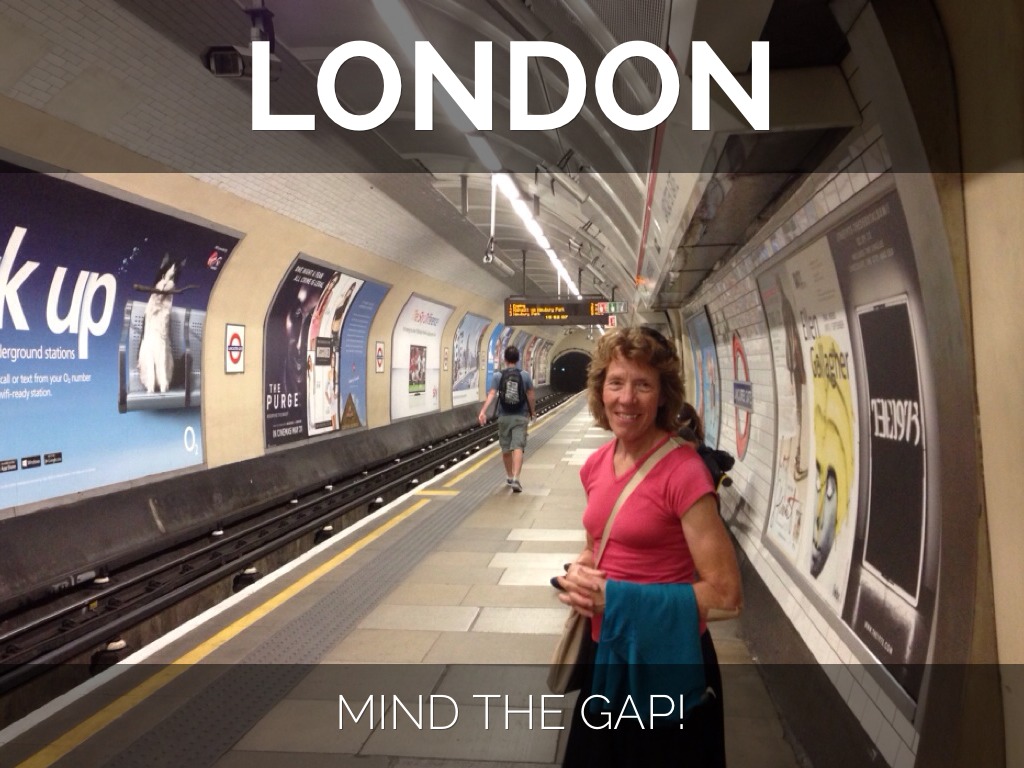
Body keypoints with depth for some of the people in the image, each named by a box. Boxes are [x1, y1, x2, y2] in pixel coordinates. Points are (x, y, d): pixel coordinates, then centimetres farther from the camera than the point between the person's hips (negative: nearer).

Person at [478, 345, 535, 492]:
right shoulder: (525, 375, -1)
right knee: (518, 447, -8)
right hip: (520, 416, -1)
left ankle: (509, 477, 30)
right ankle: (515, 478, -22)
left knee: (506, 448, 15)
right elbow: (531, 396, 4)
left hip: (504, 417, 1)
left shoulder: (497, 376, -2)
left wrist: (483, 411, -21)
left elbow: (491, 394, -14)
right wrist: (532, 411, 20)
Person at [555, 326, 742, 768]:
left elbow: (726, 595, -21)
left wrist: (618, 597, -21)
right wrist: (579, 574, -8)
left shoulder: (683, 470, -22)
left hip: (667, 660, -6)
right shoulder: (596, 465, -1)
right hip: (607, 650, 6)